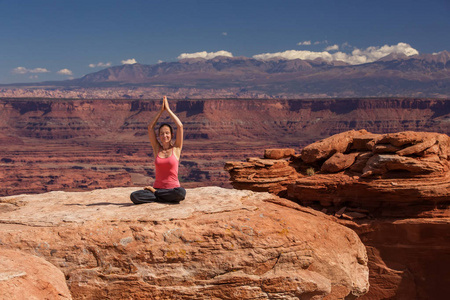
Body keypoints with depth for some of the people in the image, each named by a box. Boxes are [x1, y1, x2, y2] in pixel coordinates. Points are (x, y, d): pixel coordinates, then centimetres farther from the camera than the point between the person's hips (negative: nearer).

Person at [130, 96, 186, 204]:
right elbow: (150, 127, 4)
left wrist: (168, 109, 2)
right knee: (134, 196, -25)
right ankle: (168, 199, -16)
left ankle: (153, 192, -12)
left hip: (173, 188, -1)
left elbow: (180, 126, -5)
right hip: (157, 187, 1)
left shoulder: (176, 148, 4)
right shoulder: (157, 148, 10)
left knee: (181, 192, -38)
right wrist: (161, 110, 3)